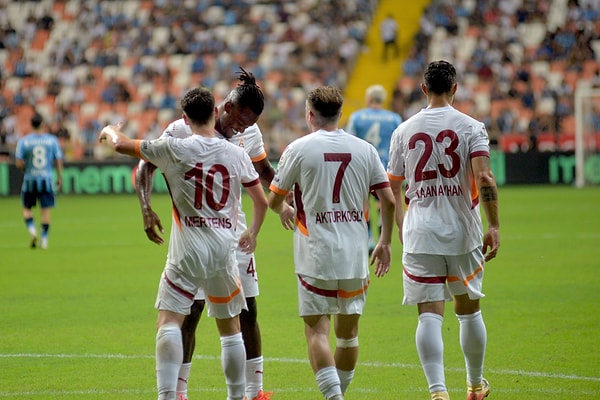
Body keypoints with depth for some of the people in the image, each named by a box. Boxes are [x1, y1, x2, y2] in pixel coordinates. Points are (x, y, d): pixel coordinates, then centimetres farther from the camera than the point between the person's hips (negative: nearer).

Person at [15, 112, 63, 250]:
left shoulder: (23, 141, -5)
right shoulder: (52, 140, -2)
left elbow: (18, 163, -8)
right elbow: (59, 160, -1)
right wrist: (60, 177, 10)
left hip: (30, 178, 0)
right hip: (47, 179, 0)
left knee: (27, 208, 15)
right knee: (46, 209, 6)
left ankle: (32, 230, -7)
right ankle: (44, 239, 5)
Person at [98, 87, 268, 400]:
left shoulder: (175, 148, -6)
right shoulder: (237, 154, 5)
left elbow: (122, 145, -1)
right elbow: (261, 201, 14)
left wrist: (110, 131, 23)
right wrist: (252, 233, 33)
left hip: (187, 253, -4)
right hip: (224, 251, 4)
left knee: (169, 323, -7)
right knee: (230, 327, 16)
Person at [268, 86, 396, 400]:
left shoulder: (298, 149, -3)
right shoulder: (365, 149, 5)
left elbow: (273, 200, 4)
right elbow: (388, 199, 3)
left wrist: (284, 210, 27)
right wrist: (385, 242, 15)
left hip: (316, 256, -4)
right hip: (355, 256, 4)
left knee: (317, 330, -4)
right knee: (348, 331, 14)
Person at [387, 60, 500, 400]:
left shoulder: (404, 130, 5)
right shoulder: (471, 127, -3)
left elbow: (393, 188, 10)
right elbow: (484, 177, -17)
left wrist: (401, 229, 24)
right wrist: (494, 226, -13)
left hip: (419, 235, 0)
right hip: (463, 232, 0)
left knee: (429, 314, -5)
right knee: (469, 311, 17)